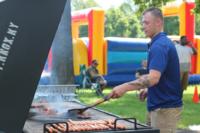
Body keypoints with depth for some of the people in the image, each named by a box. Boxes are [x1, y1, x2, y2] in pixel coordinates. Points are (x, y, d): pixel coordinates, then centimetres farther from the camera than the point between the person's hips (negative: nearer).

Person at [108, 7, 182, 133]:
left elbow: (153, 78, -32)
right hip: (165, 104, 10)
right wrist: (149, 90, 16)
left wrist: (124, 87, -35)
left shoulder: (159, 45, -20)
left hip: (165, 107, -10)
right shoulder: (164, 42, 13)